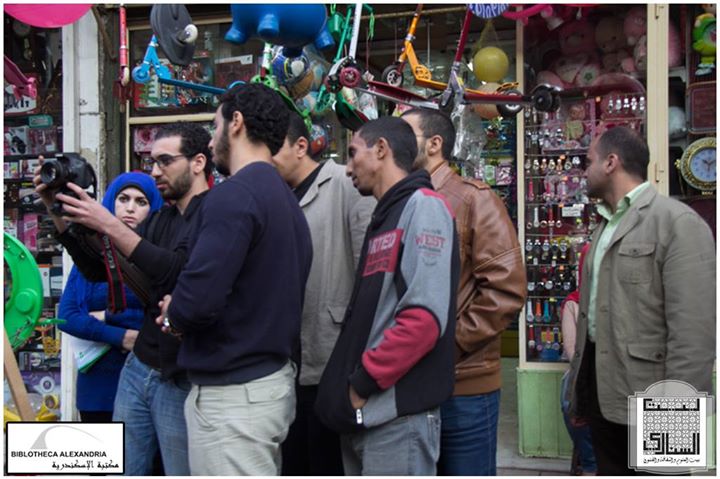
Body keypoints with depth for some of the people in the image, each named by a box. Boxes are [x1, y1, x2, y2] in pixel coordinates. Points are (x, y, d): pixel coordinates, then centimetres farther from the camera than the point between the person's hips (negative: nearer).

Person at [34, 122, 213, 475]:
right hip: (138, 368, 7)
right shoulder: (160, 220, 13)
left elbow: (178, 272, -27)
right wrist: (59, 213, 1)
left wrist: (110, 226, -26)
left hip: (181, 379, -7)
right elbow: (98, 270, 13)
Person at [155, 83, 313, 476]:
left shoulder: (233, 195, -17)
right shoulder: (286, 199, 12)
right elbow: (260, 293, 11)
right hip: (273, 380, 9)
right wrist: (184, 310, 5)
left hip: (233, 393, -9)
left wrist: (172, 316, -5)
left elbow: (199, 298, -27)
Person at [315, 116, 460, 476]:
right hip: (363, 413, 8)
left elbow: (425, 317, -20)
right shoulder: (385, 217, 19)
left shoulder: (423, 206, -8)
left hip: (397, 415, -8)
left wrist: (363, 382, -14)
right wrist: (348, 381, 9)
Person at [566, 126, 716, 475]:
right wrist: (579, 393, 17)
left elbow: (693, 330, -19)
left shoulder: (677, 222, -12)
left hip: (645, 396, -8)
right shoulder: (606, 225, 16)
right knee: (609, 470, 16)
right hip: (600, 383, 8)